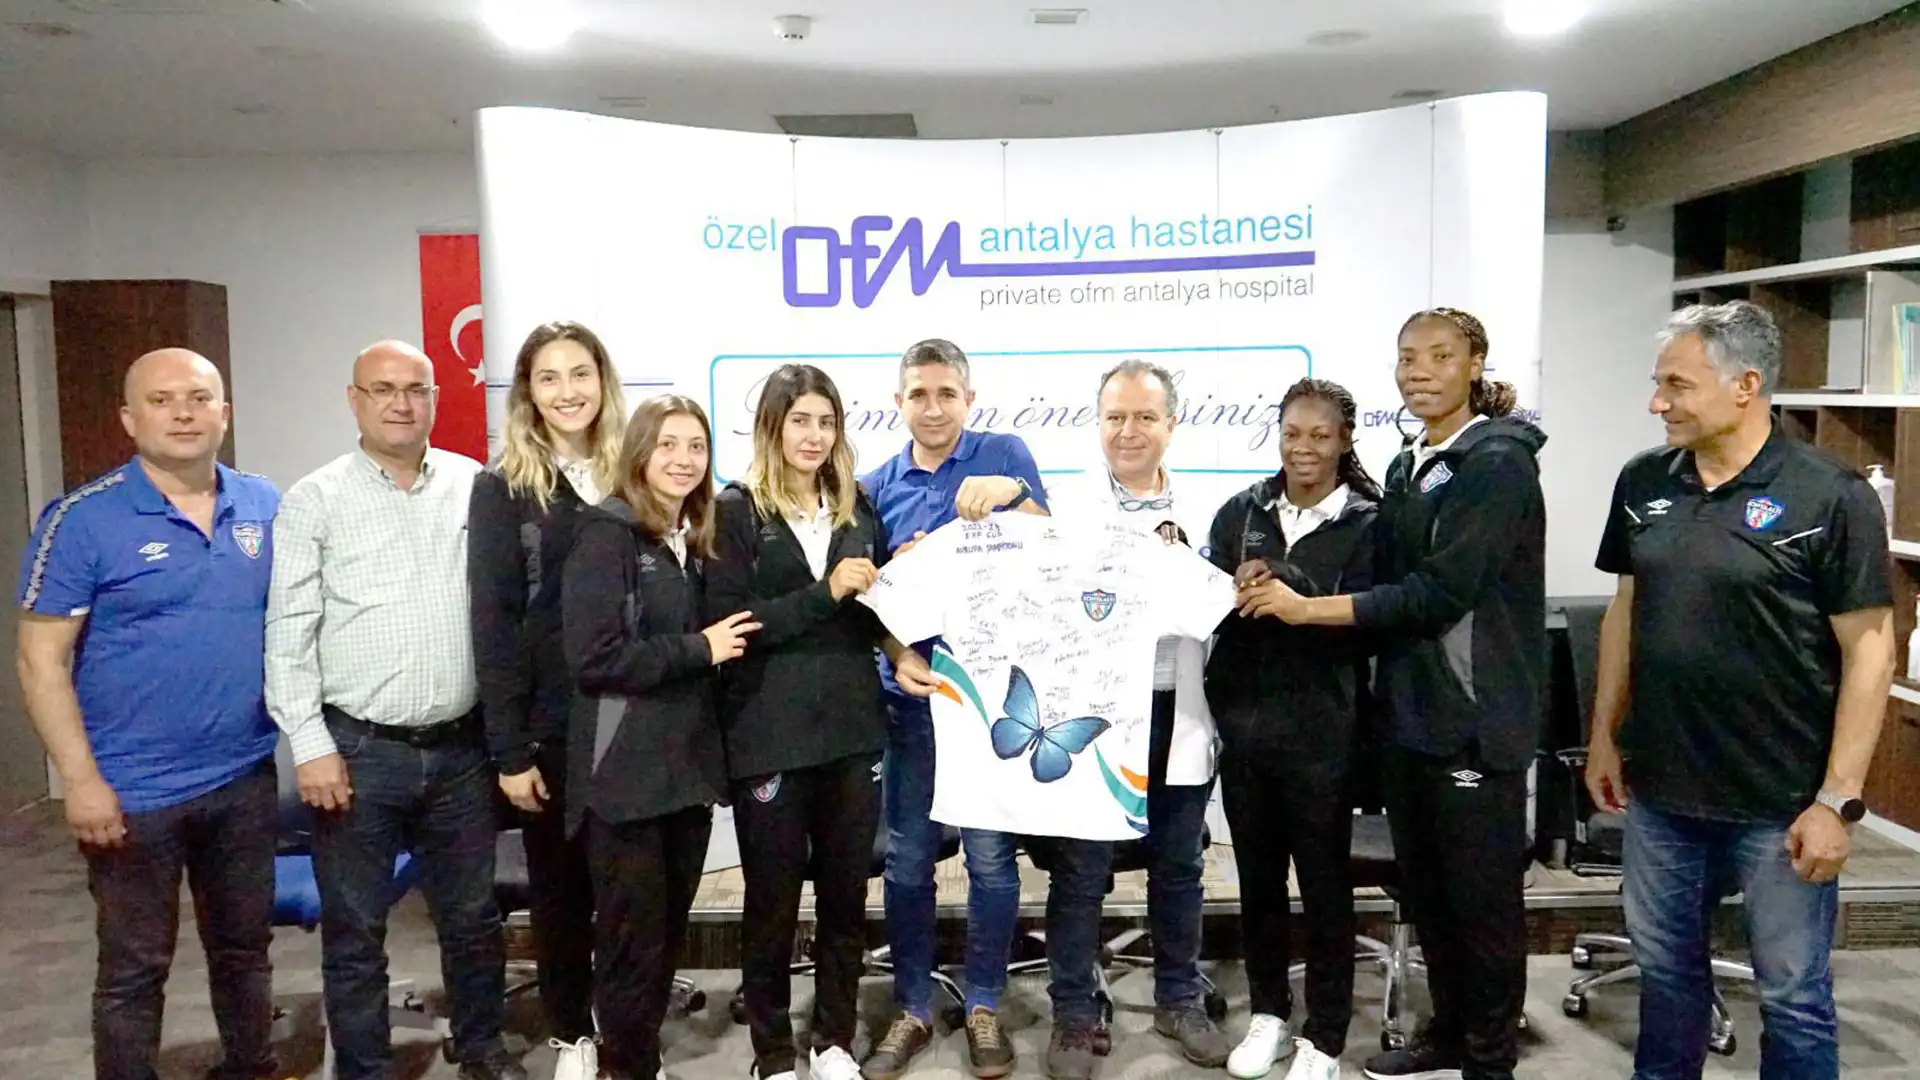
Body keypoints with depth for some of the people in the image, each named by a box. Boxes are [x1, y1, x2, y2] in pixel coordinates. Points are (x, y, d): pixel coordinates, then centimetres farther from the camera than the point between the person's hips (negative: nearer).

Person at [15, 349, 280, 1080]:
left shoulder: (265, 507, 2)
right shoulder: (83, 519, -10)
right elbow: (41, 660, -9)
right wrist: (80, 779, -13)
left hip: (246, 778, 4)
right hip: (134, 792, -4)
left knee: (245, 944, 19)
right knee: (134, 968, 10)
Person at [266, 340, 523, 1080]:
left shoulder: (476, 488, 3)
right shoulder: (314, 502, -2)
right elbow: (288, 633, -3)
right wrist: (311, 745, -8)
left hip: (461, 745, 2)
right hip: (358, 748, -2)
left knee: (472, 916, 16)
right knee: (354, 930, 10)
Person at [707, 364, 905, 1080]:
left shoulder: (857, 508, 11)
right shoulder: (736, 510, -3)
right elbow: (728, 622, -13)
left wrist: (898, 641, -4)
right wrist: (826, 593, -19)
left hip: (852, 728, 4)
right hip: (769, 735, -4)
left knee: (845, 892, 12)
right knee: (772, 900, 7)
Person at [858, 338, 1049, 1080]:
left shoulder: (1002, 455, 1)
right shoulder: (878, 486, 7)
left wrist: (1011, 492, -28)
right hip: (913, 690, 2)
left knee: (990, 854, 4)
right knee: (906, 859, 8)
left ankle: (984, 1006, 21)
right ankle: (912, 1008, 24)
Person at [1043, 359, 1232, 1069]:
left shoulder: (1200, 514, 6)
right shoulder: (1064, 506, -2)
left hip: (1175, 714, 3)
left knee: (1178, 866, 14)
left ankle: (1180, 1001, 31)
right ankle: (1075, 1012, 22)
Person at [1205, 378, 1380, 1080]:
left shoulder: (1366, 523, -5)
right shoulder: (1241, 512, 5)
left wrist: (1291, 593, -24)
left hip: (1320, 731, -3)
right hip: (1243, 721, 4)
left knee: (1324, 883, 8)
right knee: (1257, 875, 15)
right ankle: (1269, 1013, 33)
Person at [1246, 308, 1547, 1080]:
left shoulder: (1498, 464, -12)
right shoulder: (1406, 468, 13)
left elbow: (1437, 593, -20)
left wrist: (1305, 609, -18)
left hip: (1476, 715, -8)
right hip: (1407, 710, 8)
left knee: (1483, 894, 4)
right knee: (1423, 886, 15)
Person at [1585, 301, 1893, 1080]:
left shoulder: (1830, 498, -12)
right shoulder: (1643, 484, 3)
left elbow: (1869, 648, -12)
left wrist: (1838, 800, -14)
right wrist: (1604, 736, 10)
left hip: (1781, 802, -4)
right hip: (1659, 790, 5)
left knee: (1792, 995, 10)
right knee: (1664, 969, 19)